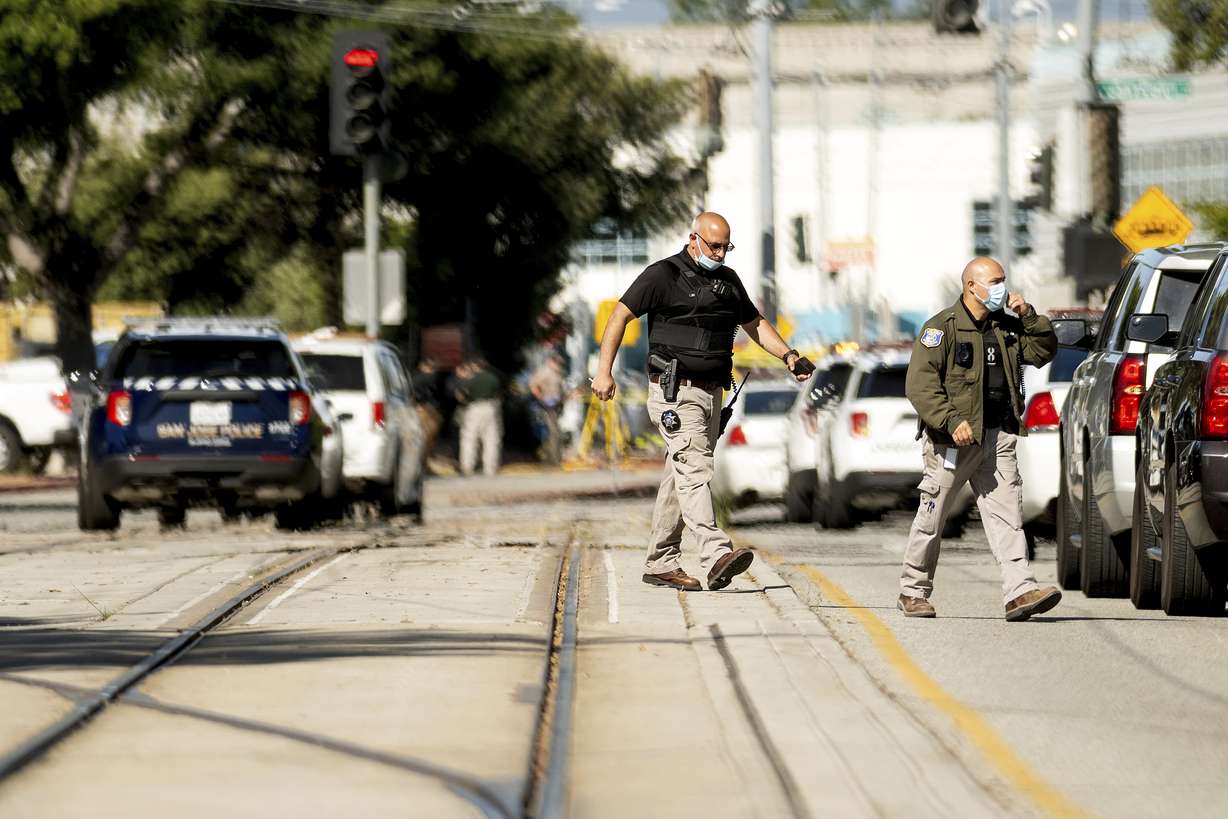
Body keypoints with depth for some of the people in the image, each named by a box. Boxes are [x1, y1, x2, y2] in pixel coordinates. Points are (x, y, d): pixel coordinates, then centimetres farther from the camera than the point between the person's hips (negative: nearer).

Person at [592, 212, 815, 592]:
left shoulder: (728, 280, 16)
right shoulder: (663, 275, -4)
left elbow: (755, 324, 27)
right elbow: (620, 316, -4)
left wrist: (788, 356, 12)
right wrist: (604, 372, -11)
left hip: (712, 392, 7)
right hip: (675, 392, -7)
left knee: (683, 475, 9)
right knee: (694, 469, -19)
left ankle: (660, 563, 15)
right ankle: (716, 555, -33)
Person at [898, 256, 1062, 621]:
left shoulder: (1007, 327, 15)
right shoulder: (942, 328, -6)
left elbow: (1043, 351, 18)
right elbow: (920, 383, -14)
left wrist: (1029, 317, 4)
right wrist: (952, 421, -23)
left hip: (998, 439, 5)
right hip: (954, 440, -5)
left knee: (1006, 515, -6)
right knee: (931, 519, 4)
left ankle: (1020, 591, -15)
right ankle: (913, 592, 17)